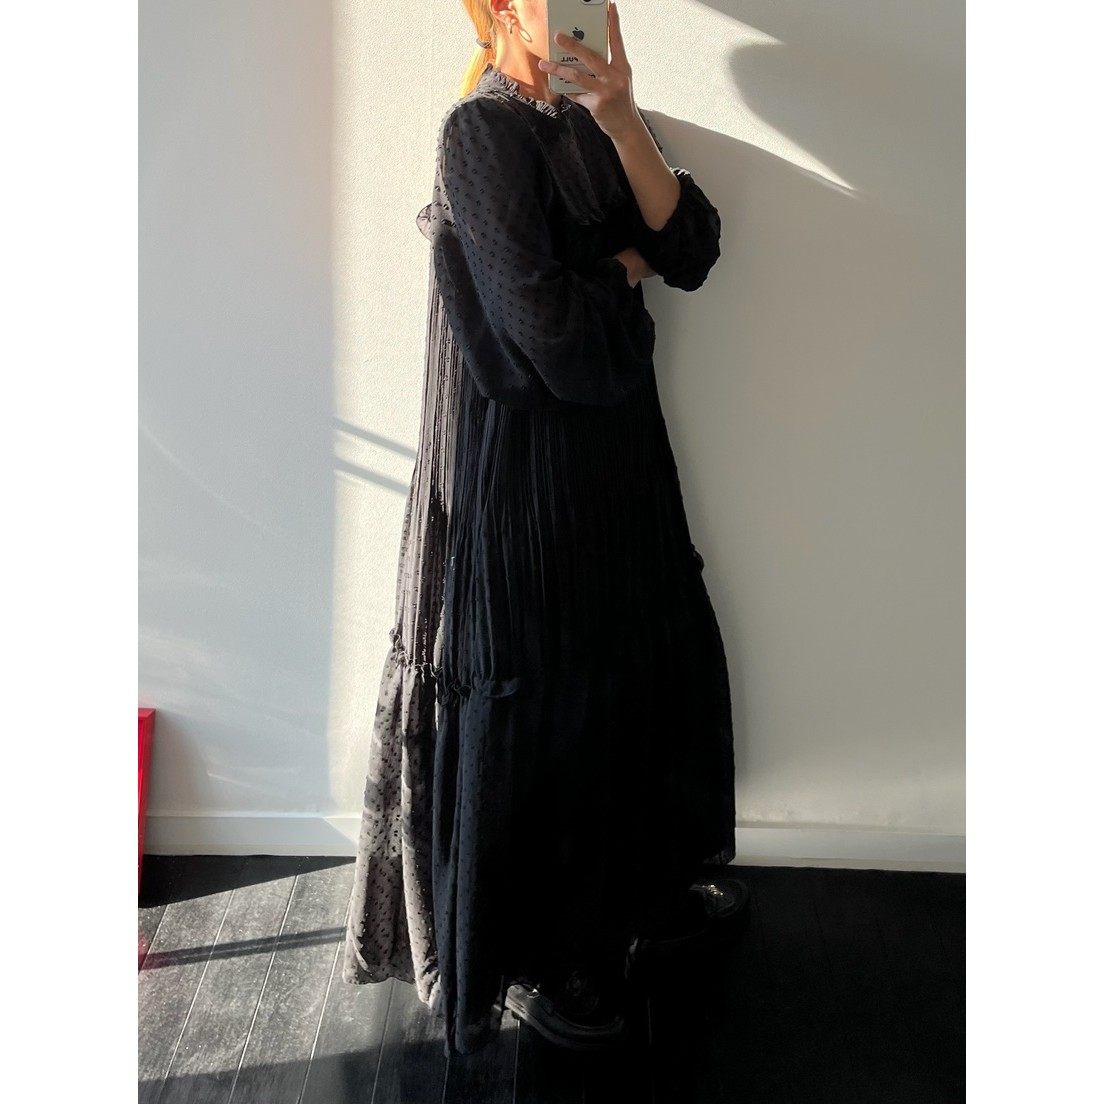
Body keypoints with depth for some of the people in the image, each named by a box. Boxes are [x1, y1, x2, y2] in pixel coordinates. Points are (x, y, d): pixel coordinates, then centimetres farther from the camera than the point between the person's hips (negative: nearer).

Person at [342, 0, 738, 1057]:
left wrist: (623, 121, -13)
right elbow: (542, 317, -21)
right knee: (532, 696, 4)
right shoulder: (482, 130, -12)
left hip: (615, 444, 8)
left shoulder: (593, 127, 11)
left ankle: (619, 885, 40)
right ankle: (522, 954, 26)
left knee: (648, 662, 17)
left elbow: (693, 250, -1)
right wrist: (625, 272, -2)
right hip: (523, 461, -8)